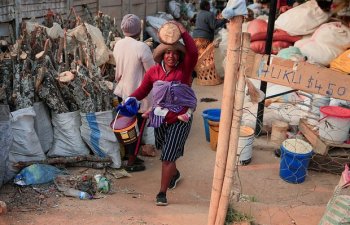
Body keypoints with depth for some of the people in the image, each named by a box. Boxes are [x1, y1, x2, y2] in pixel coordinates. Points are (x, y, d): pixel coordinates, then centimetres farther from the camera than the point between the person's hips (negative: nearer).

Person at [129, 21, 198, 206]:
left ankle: (162, 193, 7)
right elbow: (142, 91, 2)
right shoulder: (153, 72, -4)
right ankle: (174, 174, 54)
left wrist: (183, 31, -29)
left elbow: (193, 53, -29)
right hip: (160, 118, 4)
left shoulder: (184, 69, -11)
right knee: (166, 153, 24)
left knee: (168, 156, -6)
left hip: (180, 119, -4)